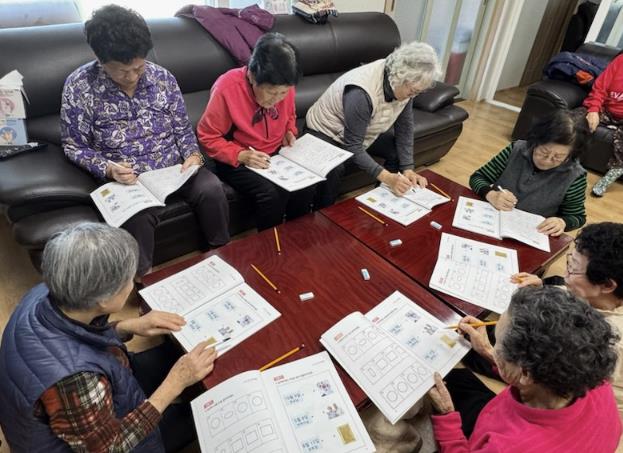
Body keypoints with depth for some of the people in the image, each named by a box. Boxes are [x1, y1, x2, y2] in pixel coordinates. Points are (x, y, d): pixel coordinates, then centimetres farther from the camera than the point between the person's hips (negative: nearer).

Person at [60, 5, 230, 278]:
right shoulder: (79, 87, -8)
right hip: (127, 177, -2)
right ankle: (144, 278, -7)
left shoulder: (162, 77, 0)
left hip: (174, 166, 3)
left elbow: (182, 128, 8)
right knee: (137, 216, -33)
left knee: (211, 190, -25)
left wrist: (193, 155, -12)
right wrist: (107, 169, -21)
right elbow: (74, 147, -3)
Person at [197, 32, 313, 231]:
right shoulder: (227, 88, -22)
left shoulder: (284, 86, -7)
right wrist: (241, 155, -26)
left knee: (306, 187, -21)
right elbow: (207, 136, -13)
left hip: (277, 154, 5)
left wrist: (289, 133, -6)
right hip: (237, 161, -4)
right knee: (272, 195, -30)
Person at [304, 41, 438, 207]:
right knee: (333, 170, -34)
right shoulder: (361, 93, -37)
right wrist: (387, 177, -39)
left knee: (398, 152, -3)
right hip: (326, 131, -7)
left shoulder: (405, 85, -15)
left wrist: (408, 168, -15)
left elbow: (404, 127, -7)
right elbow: (353, 147, -34)